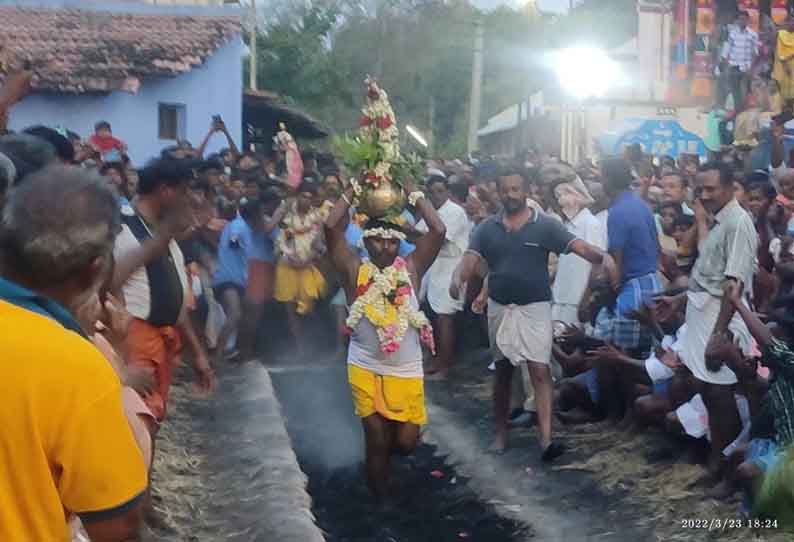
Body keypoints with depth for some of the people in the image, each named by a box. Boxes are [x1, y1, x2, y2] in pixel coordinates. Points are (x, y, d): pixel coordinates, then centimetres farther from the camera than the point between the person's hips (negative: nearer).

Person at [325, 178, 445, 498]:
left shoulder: (411, 268, 2)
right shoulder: (354, 270, -2)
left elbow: (439, 230, -8)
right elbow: (332, 227, -12)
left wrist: (412, 191, -5)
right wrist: (352, 190, -5)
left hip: (407, 372, 2)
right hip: (365, 371, -1)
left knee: (405, 443, 3)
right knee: (377, 442, 5)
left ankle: (390, 438, 39)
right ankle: (380, 499, 25)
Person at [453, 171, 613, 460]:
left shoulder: (545, 225, -6)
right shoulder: (487, 228, 2)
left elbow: (578, 246, -15)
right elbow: (472, 256, -8)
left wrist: (603, 257, -36)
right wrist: (460, 279, -31)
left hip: (534, 308, -3)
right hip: (500, 308, 3)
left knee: (540, 371, -10)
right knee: (503, 371, 14)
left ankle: (546, 439, -13)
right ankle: (500, 432, 26)